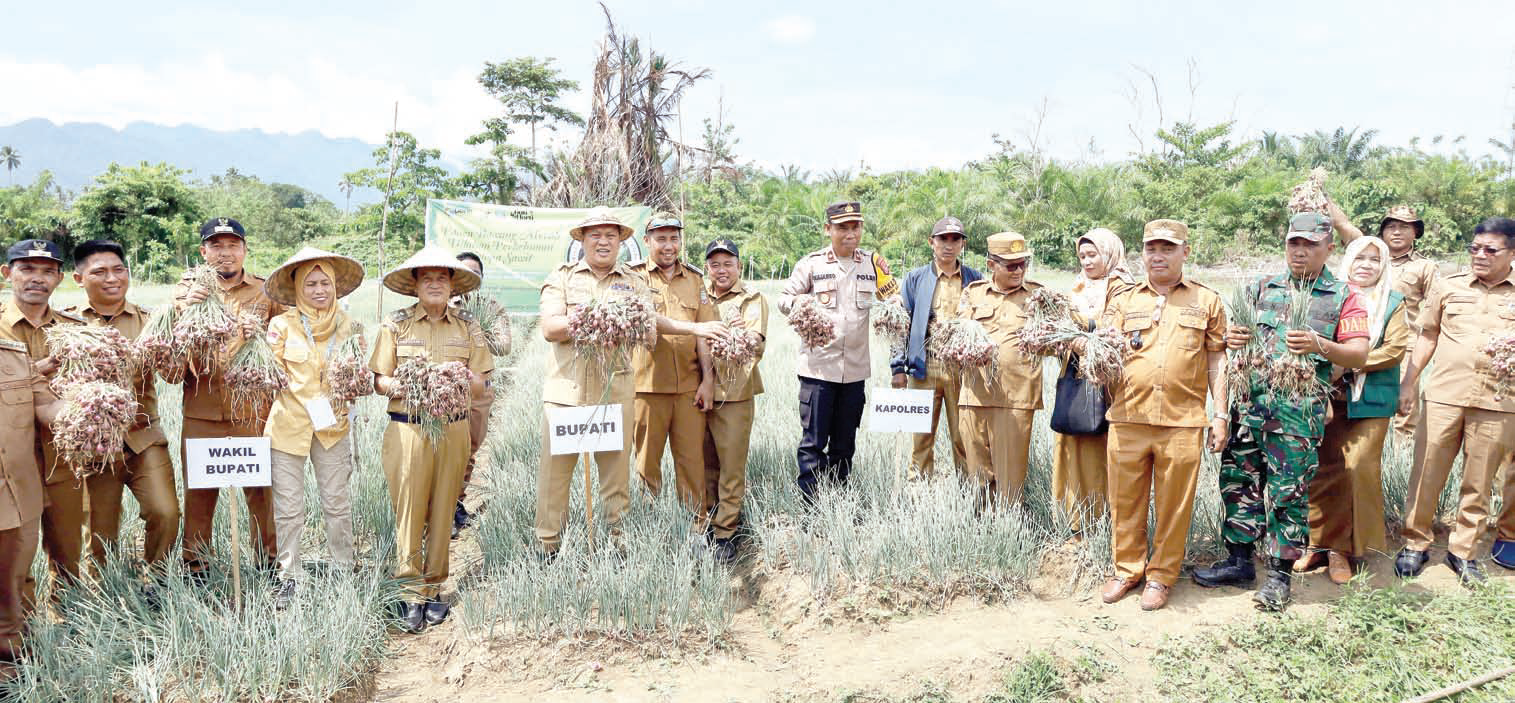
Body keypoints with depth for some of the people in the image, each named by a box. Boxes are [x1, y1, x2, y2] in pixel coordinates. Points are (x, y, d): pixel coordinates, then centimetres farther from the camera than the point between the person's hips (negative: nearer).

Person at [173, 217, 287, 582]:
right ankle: (195, 570, 20)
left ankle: (269, 566, 14)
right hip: (201, 412, 1)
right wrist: (183, 308, -16)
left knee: (261, 491, 1)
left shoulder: (267, 291, 8)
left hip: (254, 410, -1)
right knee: (198, 494, 7)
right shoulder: (187, 289, 10)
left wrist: (261, 334, -10)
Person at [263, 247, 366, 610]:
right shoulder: (282, 326, -2)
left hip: (333, 427, 1)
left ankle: (343, 568, 22)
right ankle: (288, 576, 16)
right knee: (288, 509, 3)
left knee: (337, 502, 6)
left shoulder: (350, 326, 3)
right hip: (288, 426, -1)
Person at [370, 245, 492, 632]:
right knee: (408, 509, -3)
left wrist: (467, 380, -14)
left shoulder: (467, 325, 9)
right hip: (407, 428, -2)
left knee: (443, 511, 6)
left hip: (454, 429, 2)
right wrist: (395, 385, -18)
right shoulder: (396, 324, 4)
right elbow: (379, 379, 3)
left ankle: (434, 588, 17)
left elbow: (480, 379, 8)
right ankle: (412, 593, 6)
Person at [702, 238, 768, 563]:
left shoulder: (752, 299, 2)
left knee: (732, 466, -2)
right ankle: (704, 522, 25)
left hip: (734, 393, -3)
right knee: (705, 463, 11)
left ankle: (725, 532, 7)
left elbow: (757, 344, -11)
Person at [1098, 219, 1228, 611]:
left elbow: (1216, 361, 10)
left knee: (1173, 505, 5)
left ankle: (1162, 576, 20)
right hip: (1127, 417, 1)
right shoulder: (1123, 301, 13)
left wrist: (1221, 415, 5)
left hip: (1183, 421, -1)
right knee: (1125, 501, 8)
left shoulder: (1207, 301, 10)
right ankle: (1128, 570, 24)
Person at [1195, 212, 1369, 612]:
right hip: (1250, 399, 4)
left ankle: (1280, 574, 11)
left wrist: (1319, 346, -20)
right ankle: (1239, 561, 20)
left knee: (1289, 492, 0)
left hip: (1300, 409, -4)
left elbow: (1359, 355, -2)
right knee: (1238, 480, 7)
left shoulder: (1343, 297, 5)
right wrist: (1230, 339, -8)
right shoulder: (1262, 288, 14)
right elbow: (1235, 333, 17)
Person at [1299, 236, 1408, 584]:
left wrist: (1346, 366, -12)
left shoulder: (1393, 303, 7)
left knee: (1361, 470, -3)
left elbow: (1394, 349, -3)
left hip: (1369, 400, -1)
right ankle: (1321, 543, 12)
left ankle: (1347, 549, 7)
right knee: (1324, 471, 1)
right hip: (1328, 397, 1)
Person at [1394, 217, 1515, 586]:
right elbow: (1428, 336, 13)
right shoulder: (1448, 287, 8)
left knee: (1479, 482, 7)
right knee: (1427, 473, 3)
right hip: (1443, 394, 1)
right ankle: (1416, 543, 17)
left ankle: (1463, 551, 20)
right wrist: (1409, 381, 9)